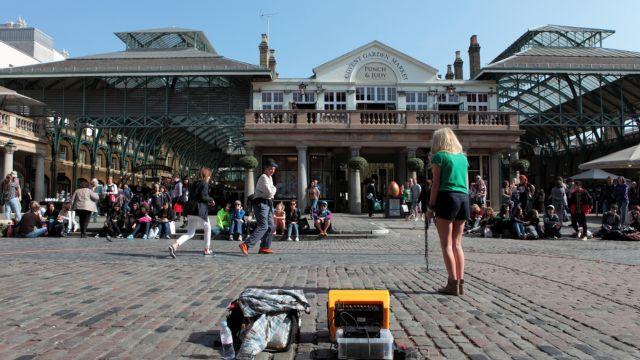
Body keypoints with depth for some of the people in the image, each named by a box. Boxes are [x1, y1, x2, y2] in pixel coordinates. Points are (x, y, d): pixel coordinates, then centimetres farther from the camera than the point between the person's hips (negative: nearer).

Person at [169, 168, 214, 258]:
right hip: (200, 211, -7)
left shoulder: (195, 183, 18)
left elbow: (191, 196, 19)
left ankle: (174, 245, -12)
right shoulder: (204, 183, -7)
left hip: (191, 211, 7)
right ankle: (207, 250, 22)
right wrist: (211, 200, 2)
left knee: (190, 233, 9)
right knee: (208, 228, 16)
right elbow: (203, 196, -18)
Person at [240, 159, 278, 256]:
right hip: (261, 203, -10)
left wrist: (272, 191, 6)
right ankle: (246, 245, -28)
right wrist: (274, 189, 0)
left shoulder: (270, 178, 20)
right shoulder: (264, 177, -12)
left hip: (267, 204, 10)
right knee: (263, 226, -21)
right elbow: (270, 193, -19)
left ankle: (264, 247, 20)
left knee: (271, 226, 13)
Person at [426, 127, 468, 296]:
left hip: (447, 197, -6)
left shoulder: (439, 156, 0)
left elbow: (436, 184, -5)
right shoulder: (463, 157, 17)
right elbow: (466, 184, 16)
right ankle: (460, 283, 9)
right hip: (464, 198, 6)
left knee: (446, 244, -2)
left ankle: (453, 284, -5)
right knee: (457, 244, 10)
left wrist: (430, 207, -3)